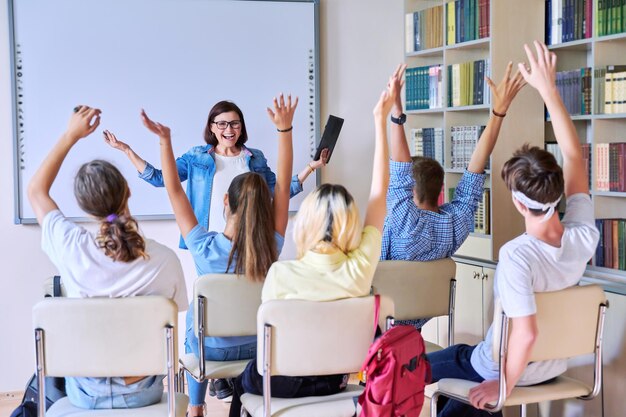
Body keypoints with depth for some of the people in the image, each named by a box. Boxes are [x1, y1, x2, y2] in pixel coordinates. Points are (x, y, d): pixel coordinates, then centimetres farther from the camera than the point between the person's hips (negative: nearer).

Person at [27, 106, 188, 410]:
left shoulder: (73, 248, -20)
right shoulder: (165, 260, -21)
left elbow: (36, 190, 0)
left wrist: (70, 135, 2)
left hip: (86, 394, 0)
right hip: (143, 394, 0)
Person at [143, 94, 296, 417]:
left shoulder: (204, 246, -28)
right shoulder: (271, 247, -23)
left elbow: (174, 191, -20)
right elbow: (283, 185, -16)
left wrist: (164, 140, -19)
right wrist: (284, 128, -17)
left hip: (210, 348, -1)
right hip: (254, 346, 1)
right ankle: (228, 384, 45)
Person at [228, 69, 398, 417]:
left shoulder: (280, 274, -29)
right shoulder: (360, 267, -21)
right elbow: (379, 191, -13)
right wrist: (381, 119, -8)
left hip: (282, 383, -3)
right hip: (334, 382, 3)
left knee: (244, 380, 32)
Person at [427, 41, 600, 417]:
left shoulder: (516, 255, -34)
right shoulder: (583, 235, -16)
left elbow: (526, 333, -38)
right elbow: (574, 154, -8)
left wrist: (503, 386, -21)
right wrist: (549, 88, -7)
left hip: (509, 368, -6)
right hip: (554, 368, 6)